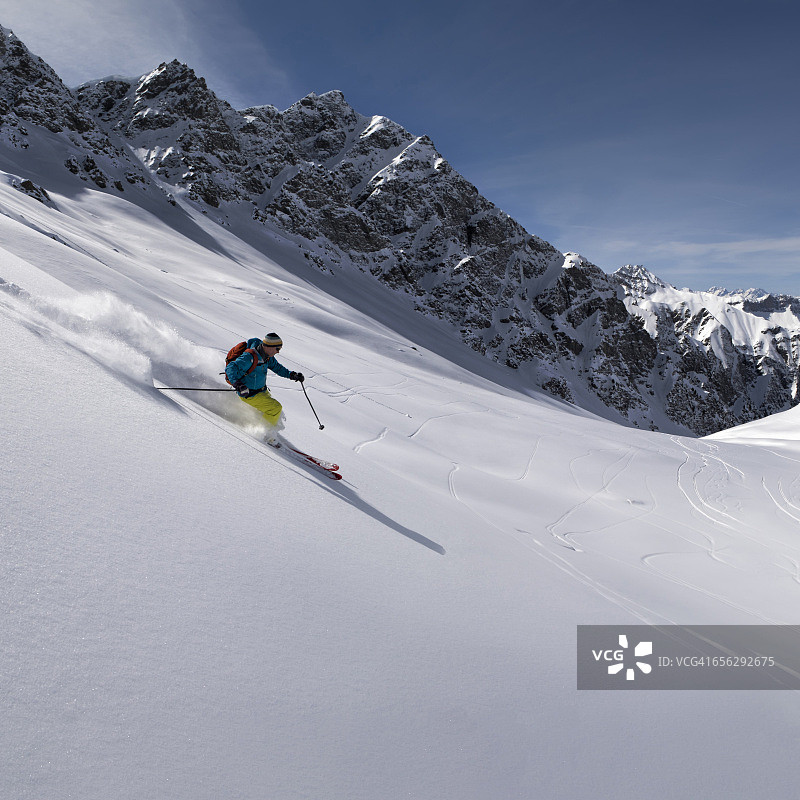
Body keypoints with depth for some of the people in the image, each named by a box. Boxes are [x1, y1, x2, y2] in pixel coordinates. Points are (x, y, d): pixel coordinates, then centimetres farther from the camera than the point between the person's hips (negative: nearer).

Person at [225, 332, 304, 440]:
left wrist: (292, 375, 1)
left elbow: (276, 367, 14)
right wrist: (238, 384, -48)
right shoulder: (250, 357, -29)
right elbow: (230, 368, -33)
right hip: (249, 394, -9)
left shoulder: (267, 356, -3)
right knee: (276, 408, -13)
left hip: (263, 391, 9)